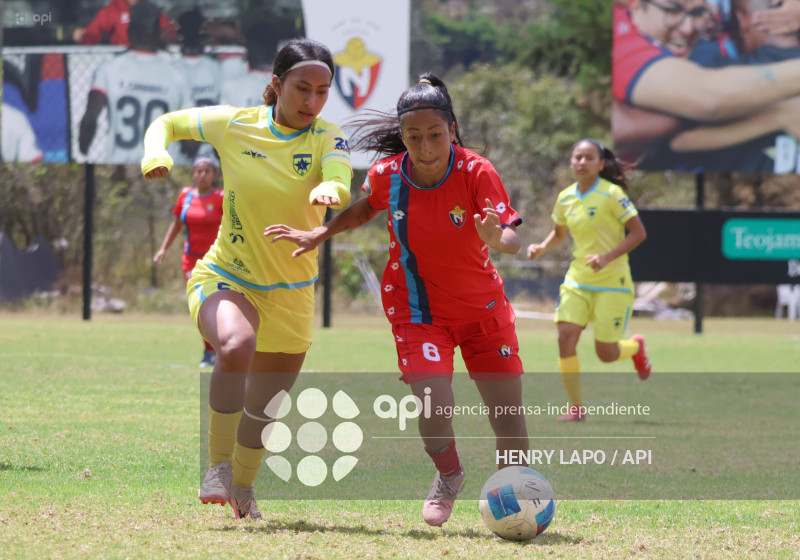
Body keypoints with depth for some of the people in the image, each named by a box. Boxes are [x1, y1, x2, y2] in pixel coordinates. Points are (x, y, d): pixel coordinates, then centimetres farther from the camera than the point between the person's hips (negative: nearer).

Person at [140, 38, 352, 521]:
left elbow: (341, 186, -31)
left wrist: (327, 191, -56)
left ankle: (243, 486, 43)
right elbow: (167, 123, 8)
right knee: (237, 346, -35)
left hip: (290, 294, 2)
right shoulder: (235, 125, -7)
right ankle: (219, 466, -19)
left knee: (265, 407, 13)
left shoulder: (327, 138, -10)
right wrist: (156, 154, -14)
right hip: (225, 278, -2)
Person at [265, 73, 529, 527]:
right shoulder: (387, 175, -14)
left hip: (484, 309, 0)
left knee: (510, 422, 0)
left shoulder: (476, 172, -22)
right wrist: (318, 235, 7)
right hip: (419, 311, 0)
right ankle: (449, 477, 12)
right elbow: (367, 209, 12)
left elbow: (513, 240, -32)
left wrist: (496, 238, -53)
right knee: (434, 407, -21)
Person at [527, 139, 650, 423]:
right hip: (577, 280, 5)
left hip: (612, 283, -5)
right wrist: (542, 247, -1)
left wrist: (607, 257, -23)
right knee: (565, 337, -14)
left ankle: (635, 346, 35)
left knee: (606, 354, -2)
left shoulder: (611, 194, -13)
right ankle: (576, 407, -4)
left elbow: (638, 233, -12)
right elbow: (559, 233, 21)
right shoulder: (566, 198, 4)